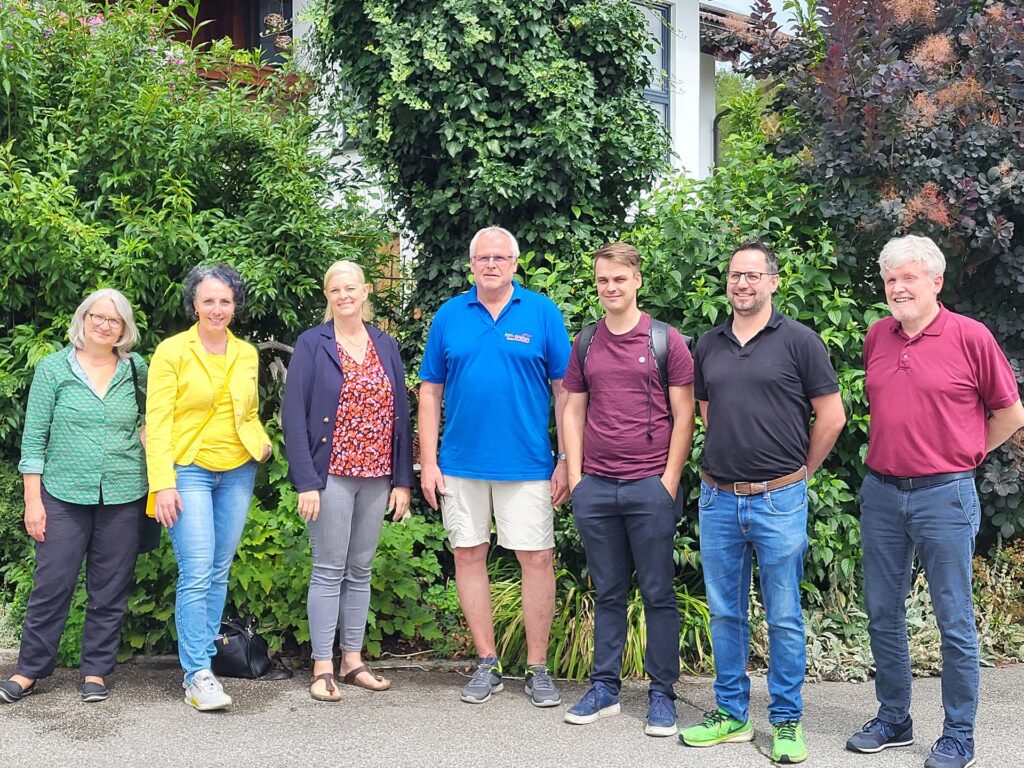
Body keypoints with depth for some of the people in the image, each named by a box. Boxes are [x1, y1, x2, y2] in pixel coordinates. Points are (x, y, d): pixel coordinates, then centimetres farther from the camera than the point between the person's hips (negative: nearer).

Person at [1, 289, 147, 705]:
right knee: (51, 585, 0)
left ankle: (95, 671, 19)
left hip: (122, 497, 2)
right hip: (64, 496, -1)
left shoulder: (135, 369, 5)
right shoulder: (53, 368, 1)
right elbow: (34, 438, 0)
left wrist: (147, 432, 2)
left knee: (110, 590, 6)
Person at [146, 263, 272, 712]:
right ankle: (197, 675, -5)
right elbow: (157, 421, -8)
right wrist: (163, 484, -14)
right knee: (196, 574, -11)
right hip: (190, 472, -5)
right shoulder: (172, 351, -4)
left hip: (238, 473, 5)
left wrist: (262, 442, 2)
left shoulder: (247, 354, 10)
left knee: (219, 573, 8)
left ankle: (200, 663, 18)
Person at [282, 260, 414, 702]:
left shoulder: (386, 347, 10)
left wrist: (403, 480, 5)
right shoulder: (312, 345, -1)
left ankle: (353, 661, 19)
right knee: (329, 571, -1)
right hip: (332, 474, -4)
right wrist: (306, 481, -14)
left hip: (377, 478, 4)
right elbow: (294, 415, -7)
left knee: (361, 570, 10)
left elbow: (401, 414, 10)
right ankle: (322, 668, 7)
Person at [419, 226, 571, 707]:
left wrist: (567, 460, -5)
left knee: (537, 558, -1)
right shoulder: (449, 316, 6)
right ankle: (487, 664, 21)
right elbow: (430, 391, 7)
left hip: (527, 463, -2)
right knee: (468, 556, 8)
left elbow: (564, 389, 0)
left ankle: (537, 668, 13)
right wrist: (428, 462, 1)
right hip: (461, 463, 2)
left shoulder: (542, 312, 0)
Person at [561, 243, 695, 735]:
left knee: (658, 594, 4)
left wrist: (670, 481, -7)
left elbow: (683, 415, -1)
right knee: (607, 593, 12)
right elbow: (574, 412, 13)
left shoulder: (666, 341, 0)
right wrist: (575, 476, 4)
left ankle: (662, 694, 13)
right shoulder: (585, 345, 10)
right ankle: (605, 687, 21)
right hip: (595, 487, 3)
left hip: (650, 486, -3)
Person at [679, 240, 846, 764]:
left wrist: (799, 471, 4)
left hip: (779, 501, -4)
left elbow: (831, 416, -1)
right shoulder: (708, 346, 10)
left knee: (784, 618, 4)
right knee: (724, 613, 11)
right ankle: (730, 714, 24)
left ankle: (785, 721, 16)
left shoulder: (798, 340, -3)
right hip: (717, 499, 4)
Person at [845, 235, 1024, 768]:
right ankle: (892, 720, 27)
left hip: (944, 496, -5)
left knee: (954, 621, 3)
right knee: (882, 613, 12)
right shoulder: (877, 337, 8)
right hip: (881, 493, 5)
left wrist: (961, 455, 6)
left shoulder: (970, 336, -7)